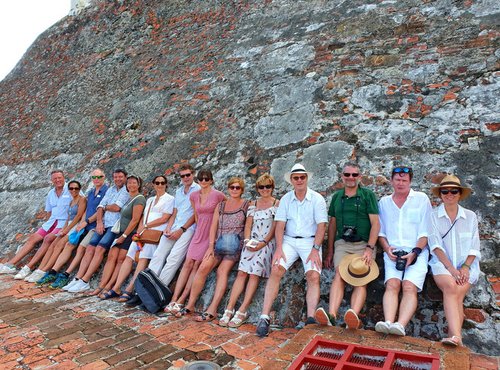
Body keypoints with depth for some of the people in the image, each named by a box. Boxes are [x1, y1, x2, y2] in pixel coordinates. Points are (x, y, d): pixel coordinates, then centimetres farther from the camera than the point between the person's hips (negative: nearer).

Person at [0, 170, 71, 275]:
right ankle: (10, 264, -5)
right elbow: (48, 211, 22)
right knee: (32, 238, -5)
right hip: (51, 222, 7)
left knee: (48, 238, -26)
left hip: (64, 222, -7)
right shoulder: (51, 193, 16)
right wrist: (49, 223, 6)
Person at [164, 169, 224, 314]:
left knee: (197, 265, -8)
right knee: (188, 263, -1)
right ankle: (174, 300, 1)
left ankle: (180, 301, -3)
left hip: (211, 234, -5)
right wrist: (199, 228, 12)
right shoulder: (194, 196, 7)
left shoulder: (218, 195, -9)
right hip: (198, 233, 5)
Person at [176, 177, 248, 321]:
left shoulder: (247, 205, 6)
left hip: (236, 245, -3)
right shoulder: (220, 205, 15)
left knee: (222, 270, -20)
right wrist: (211, 246, -1)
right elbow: (213, 226, 9)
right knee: (203, 267, -15)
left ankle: (212, 310, -19)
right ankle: (190, 305, -7)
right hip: (219, 244, 3)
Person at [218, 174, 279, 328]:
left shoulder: (277, 204, 4)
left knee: (254, 274, -11)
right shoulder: (253, 204, 17)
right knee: (241, 273, -6)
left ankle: (242, 311, -8)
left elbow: (275, 227, -4)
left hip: (267, 243, -3)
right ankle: (229, 309, -6)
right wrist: (247, 240, -7)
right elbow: (248, 224, 10)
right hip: (251, 242, 4)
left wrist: (263, 243, -14)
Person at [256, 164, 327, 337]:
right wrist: (279, 248, -11)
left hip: (311, 241, -1)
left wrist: (315, 249, -16)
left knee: (313, 276, -21)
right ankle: (265, 317, -15)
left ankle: (311, 320, -20)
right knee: (276, 271, -18)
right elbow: (280, 225, 1)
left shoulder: (317, 199, 0)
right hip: (289, 240, 1)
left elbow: (321, 226, -6)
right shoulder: (286, 199, 8)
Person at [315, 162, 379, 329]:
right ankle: (331, 315, -33)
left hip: (364, 244, -2)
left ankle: (354, 316, -33)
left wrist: (370, 248, -13)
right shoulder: (337, 197, 14)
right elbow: (332, 224, 17)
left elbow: (375, 223, -2)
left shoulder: (368, 195, 4)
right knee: (339, 276, -18)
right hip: (342, 243, 2)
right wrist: (330, 251, 15)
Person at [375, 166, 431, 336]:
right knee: (392, 285, -20)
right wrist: (387, 248, -2)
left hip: (417, 252, -2)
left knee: (409, 287, -23)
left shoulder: (422, 199, 10)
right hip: (393, 252, 2)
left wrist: (415, 252, -11)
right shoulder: (384, 202, 18)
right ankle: (388, 322, -34)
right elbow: (380, 231, 17)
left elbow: (425, 231, 3)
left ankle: (400, 325, -36)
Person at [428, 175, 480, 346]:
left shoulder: (470, 216, 12)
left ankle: (453, 336, -26)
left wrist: (465, 267, -8)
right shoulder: (433, 216, 7)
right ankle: (457, 336, -38)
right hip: (442, 263, -1)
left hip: (466, 264, 1)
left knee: (457, 293, -24)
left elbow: (474, 247, 8)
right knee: (450, 287, -29)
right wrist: (451, 269, -13)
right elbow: (436, 246, -2)